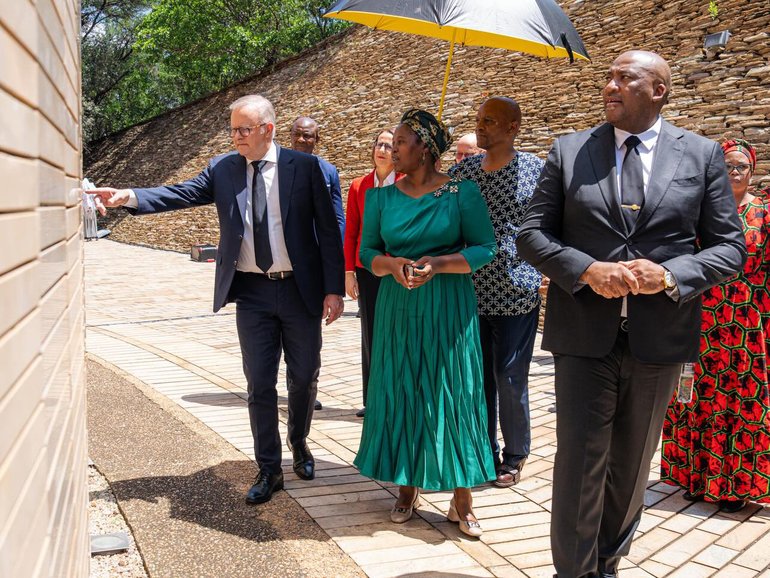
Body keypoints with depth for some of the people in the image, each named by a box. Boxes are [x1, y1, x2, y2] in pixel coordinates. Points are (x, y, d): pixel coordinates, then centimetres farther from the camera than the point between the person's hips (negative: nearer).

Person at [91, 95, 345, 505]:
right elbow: (182, 194, -9)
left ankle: (299, 445, 39)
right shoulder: (222, 169, 2)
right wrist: (129, 197, -25)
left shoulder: (305, 167, -5)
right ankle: (269, 469, 20)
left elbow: (328, 230, -5)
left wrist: (334, 288, -9)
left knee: (304, 378, 12)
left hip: (300, 290, -1)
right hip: (251, 292, 1)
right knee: (259, 384, 6)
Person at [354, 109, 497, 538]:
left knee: (452, 397, 1)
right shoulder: (381, 197, 5)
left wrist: (437, 264, -20)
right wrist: (394, 265, -16)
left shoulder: (462, 193, -5)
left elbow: (484, 248, -6)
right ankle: (407, 490, 22)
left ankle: (462, 500, 11)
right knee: (399, 395, 7)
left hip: (449, 310, -3)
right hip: (397, 309, 3)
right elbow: (367, 251, 6)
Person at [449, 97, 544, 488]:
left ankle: (514, 457, 23)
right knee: (477, 377, 10)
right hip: (471, 293, 3)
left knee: (510, 379, 4)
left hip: (516, 294, -3)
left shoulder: (534, 169, -3)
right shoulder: (462, 170, 6)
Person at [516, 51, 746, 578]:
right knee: (579, 465, 2)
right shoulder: (569, 151, 2)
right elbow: (532, 235, 1)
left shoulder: (703, 155, 3)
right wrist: (586, 270, -17)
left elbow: (730, 247, 1)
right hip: (584, 335, -1)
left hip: (659, 338, 1)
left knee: (631, 468, 16)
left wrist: (671, 273, -17)